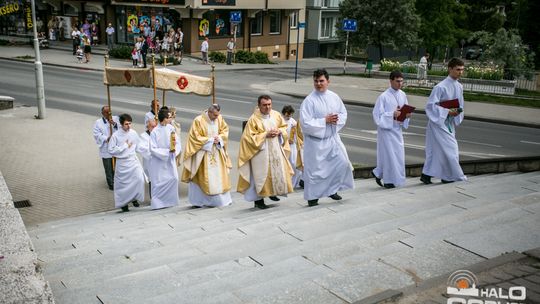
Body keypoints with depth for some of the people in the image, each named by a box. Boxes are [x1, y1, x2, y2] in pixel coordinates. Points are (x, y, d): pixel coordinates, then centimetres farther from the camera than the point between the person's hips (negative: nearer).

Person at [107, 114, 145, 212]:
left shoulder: (133, 133, -1)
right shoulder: (115, 135, -11)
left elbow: (138, 146, 15)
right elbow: (111, 150, -12)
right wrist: (125, 146, -13)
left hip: (133, 160, 3)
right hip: (122, 162, -3)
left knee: (139, 178, -12)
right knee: (123, 183, 4)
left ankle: (134, 198, 10)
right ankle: (124, 203, 21)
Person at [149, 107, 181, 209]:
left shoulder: (171, 128, -4)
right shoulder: (155, 132, -15)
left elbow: (178, 143, 0)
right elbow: (153, 149, -14)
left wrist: (175, 149, -22)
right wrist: (168, 151, -19)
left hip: (170, 160, 4)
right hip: (158, 161, -4)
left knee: (173, 178, -3)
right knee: (159, 182, 1)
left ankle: (169, 200, 13)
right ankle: (157, 202, 17)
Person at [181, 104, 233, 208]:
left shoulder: (219, 118, 0)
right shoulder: (198, 120, -15)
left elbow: (225, 130, 9)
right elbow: (195, 137, -13)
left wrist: (219, 138, -11)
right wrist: (210, 140, -15)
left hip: (217, 152, 5)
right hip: (203, 153, -5)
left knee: (219, 175, 7)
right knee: (204, 177, -3)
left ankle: (221, 198, 16)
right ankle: (197, 201, 7)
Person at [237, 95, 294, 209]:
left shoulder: (276, 115, 1)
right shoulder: (253, 119, -14)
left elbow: (284, 127, 15)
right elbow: (249, 137, -14)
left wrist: (279, 131, -8)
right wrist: (266, 135, -19)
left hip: (276, 150, 5)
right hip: (261, 151, -5)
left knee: (278, 171, 10)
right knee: (261, 174, -3)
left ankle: (272, 193, 31)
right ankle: (258, 200, 6)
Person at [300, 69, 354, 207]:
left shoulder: (334, 97, 2)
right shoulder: (309, 100, -15)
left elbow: (343, 113, 12)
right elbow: (305, 123, -19)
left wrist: (336, 119, -10)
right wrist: (325, 120, -19)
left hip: (332, 137, 6)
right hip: (315, 140, -5)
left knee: (343, 163, 6)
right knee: (314, 168, 3)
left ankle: (332, 189, 26)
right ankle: (312, 197, 20)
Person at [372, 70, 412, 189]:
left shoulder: (402, 95, 5)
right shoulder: (383, 97, -13)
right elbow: (377, 115, -14)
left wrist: (407, 115, -7)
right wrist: (392, 115, -22)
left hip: (397, 129, 7)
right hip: (386, 129, -6)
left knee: (398, 154, 9)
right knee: (389, 154, 0)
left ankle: (378, 173, 26)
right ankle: (389, 180, 14)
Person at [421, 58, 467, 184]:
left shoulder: (459, 87, 6)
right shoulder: (441, 87, -18)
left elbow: (460, 104, 17)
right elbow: (431, 105, -19)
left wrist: (457, 112, -3)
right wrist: (447, 112, -23)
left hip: (450, 123, 7)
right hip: (439, 121, -7)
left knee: (436, 150, 10)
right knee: (449, 148, -4)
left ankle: (426, 175, 17)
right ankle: (456, 175, 9)